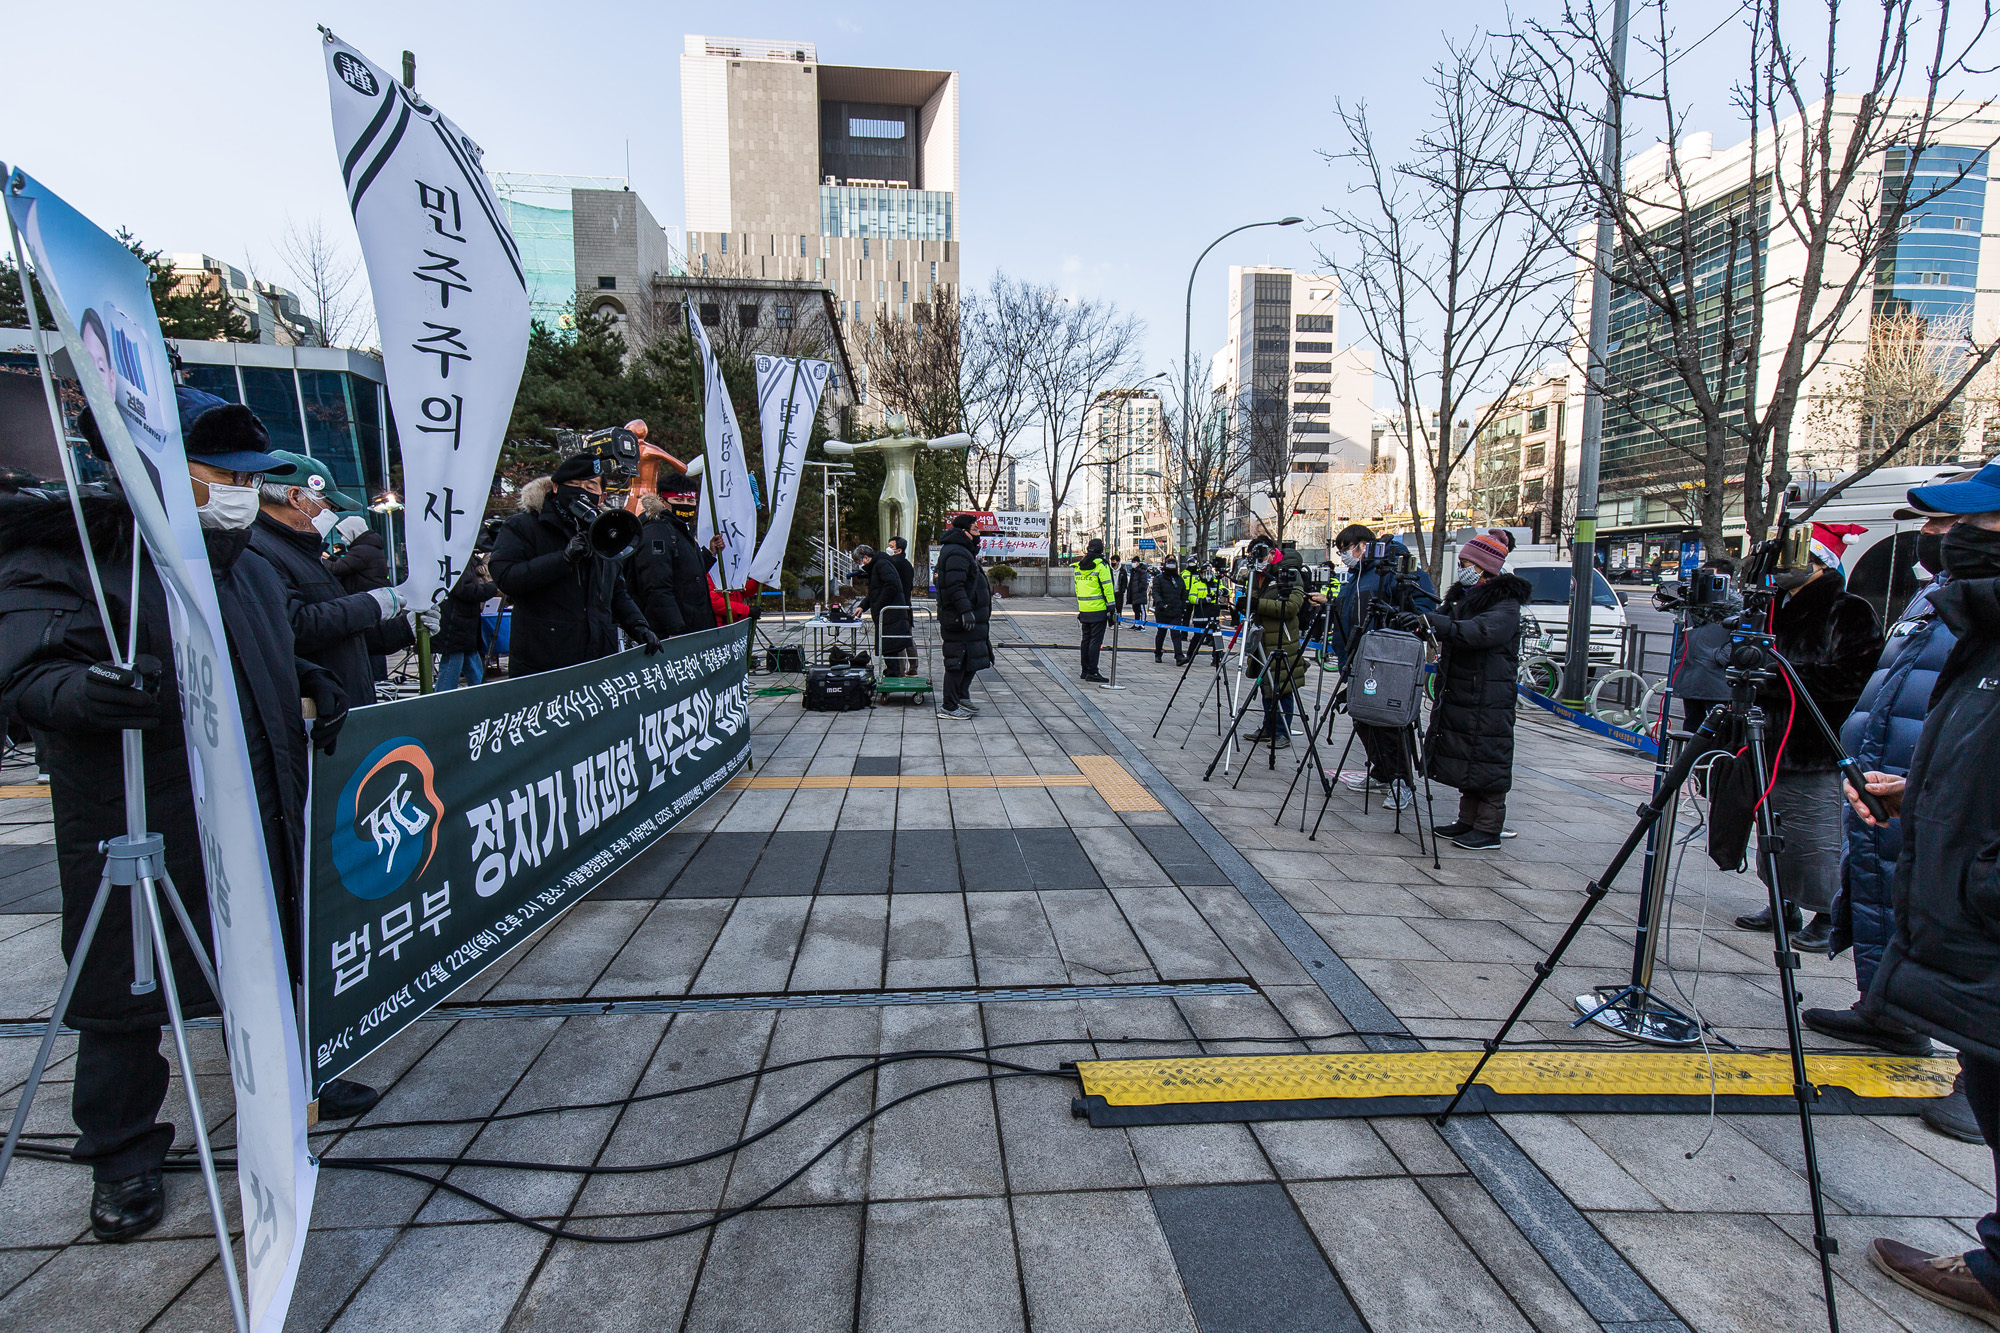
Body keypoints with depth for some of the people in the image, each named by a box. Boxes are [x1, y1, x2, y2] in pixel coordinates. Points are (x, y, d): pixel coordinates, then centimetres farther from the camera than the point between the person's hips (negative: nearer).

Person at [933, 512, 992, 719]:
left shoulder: (962, 551, 19)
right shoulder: (956, 553, -17)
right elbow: (955, 586, -26)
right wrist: (965, 611, -30)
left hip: (967, 618, 11)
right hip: (960, 621, -11)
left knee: (971, 659, 20)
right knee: (958, 662, -6)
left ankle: (961, 696, 32)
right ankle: (949, 707, 1)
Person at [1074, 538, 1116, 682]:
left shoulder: (1078, 566, 11)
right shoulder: (1101, 565, -10)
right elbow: (1107, 587, -12)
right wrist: (1111, 606, -7)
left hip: (1084, 609, 7)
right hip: (1098, 609, -7)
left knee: (1086, 639, 14)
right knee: (1096, 640, -5)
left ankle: (1085, 670, 19)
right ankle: (1092, 672, -7)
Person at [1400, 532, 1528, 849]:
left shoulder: (1506, 606, -12)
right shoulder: (1462, 595, 14)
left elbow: (1479, 632, -30)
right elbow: (1445, 626, 12)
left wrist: (1432, 621, -39)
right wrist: (1412, 620, -9)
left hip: (1488, 699, -8)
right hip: (1457, 693, 8)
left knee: (1486, 761, -3)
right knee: (1463, 760, 12)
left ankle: (1489, 828, 6)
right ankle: (1468, 820, 22)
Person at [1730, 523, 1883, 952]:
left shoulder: (1851, 615, -9)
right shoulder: (1776, 608, 13)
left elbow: (1849, 679, -21)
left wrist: (1775, 675, -21)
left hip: (1818, 759, -7)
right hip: (1772, 751, 8)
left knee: (1818, 845, -1)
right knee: (1774, 841, 16)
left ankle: (1830, 918, 15)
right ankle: (1784, 907, 29)